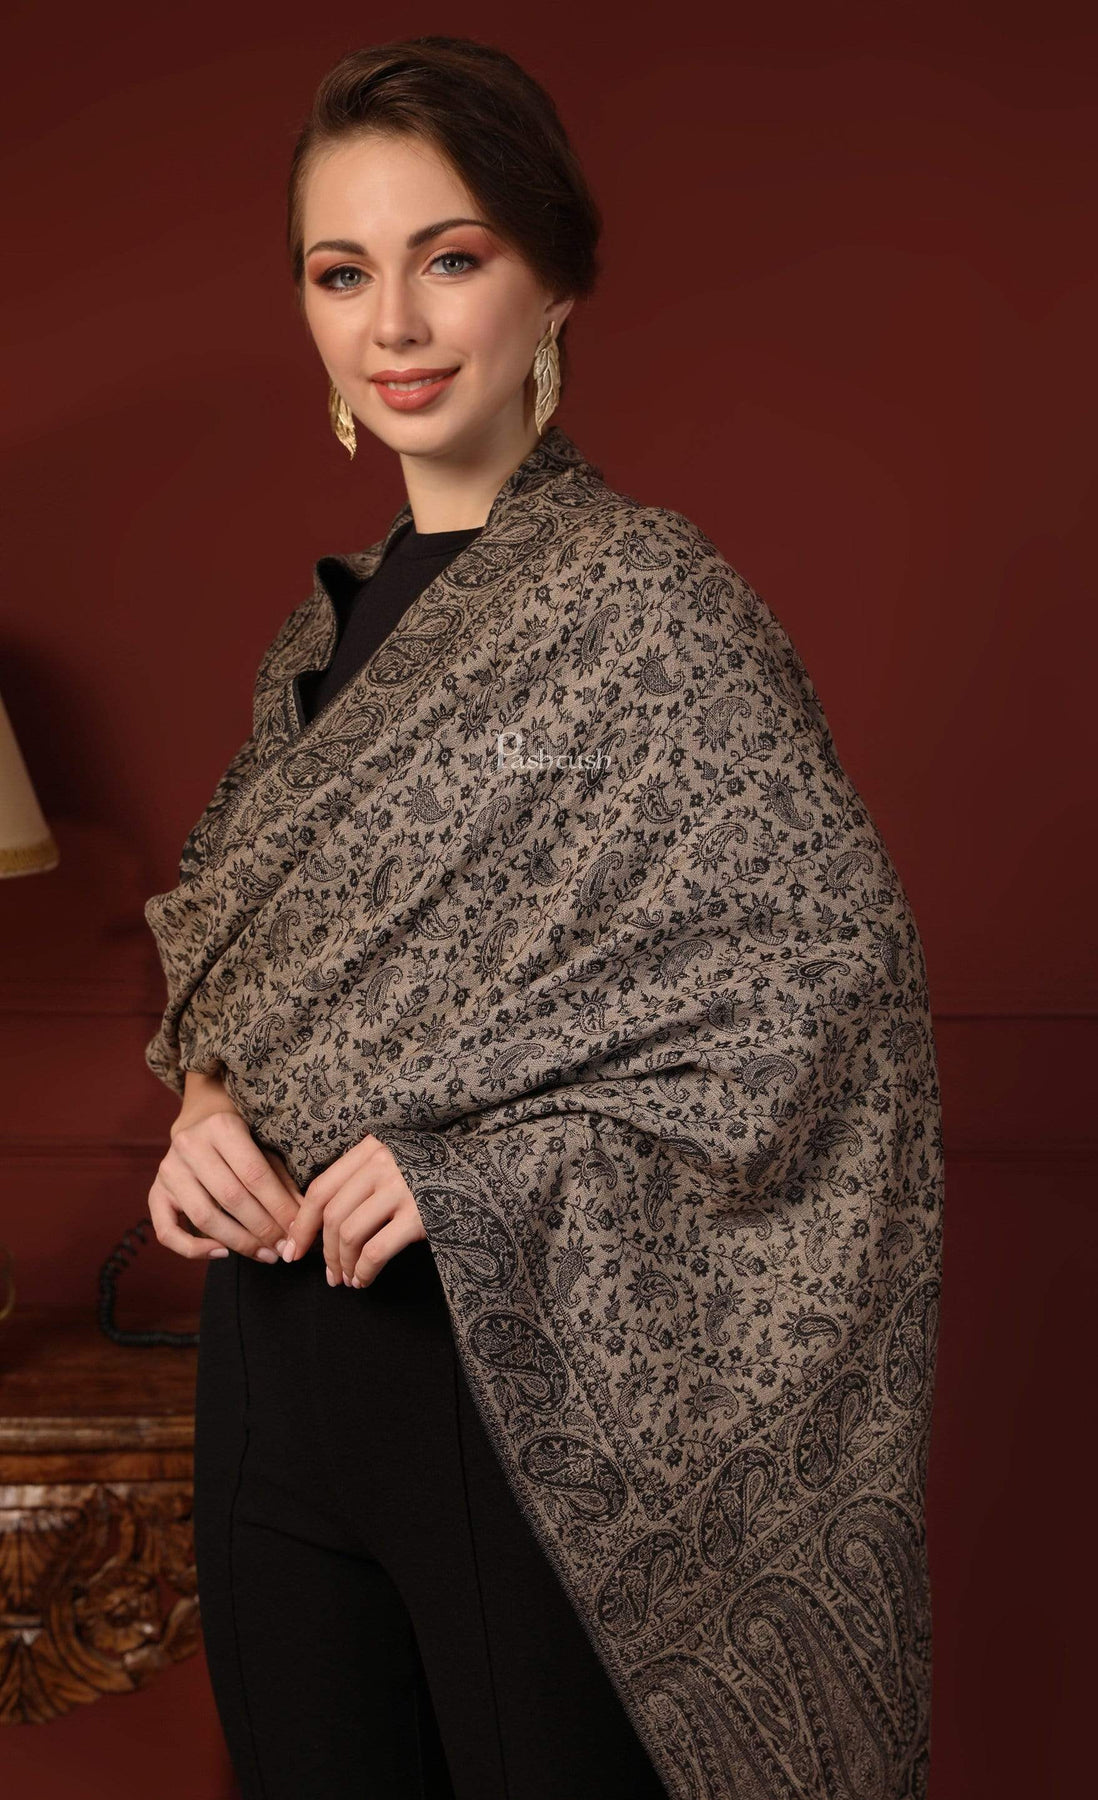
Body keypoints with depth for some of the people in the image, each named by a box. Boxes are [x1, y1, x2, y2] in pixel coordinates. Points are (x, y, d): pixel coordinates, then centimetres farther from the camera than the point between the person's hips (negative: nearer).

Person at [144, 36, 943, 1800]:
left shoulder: (642, 597, -13)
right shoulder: (330, 626, 9)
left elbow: (835, 959, -19)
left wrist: (485, 1159, -21)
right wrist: (205, 1093, -4)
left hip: (527, 1375, -6)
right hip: (278, 1346, 7)